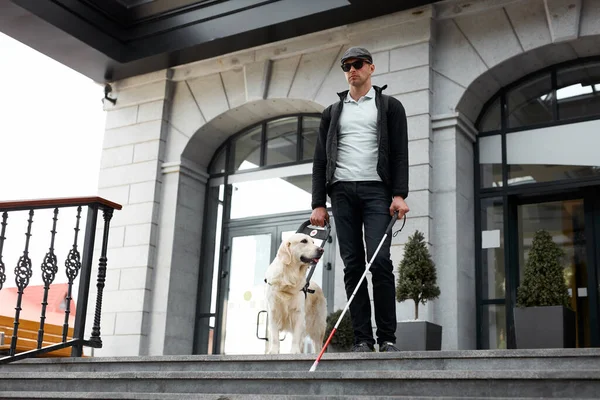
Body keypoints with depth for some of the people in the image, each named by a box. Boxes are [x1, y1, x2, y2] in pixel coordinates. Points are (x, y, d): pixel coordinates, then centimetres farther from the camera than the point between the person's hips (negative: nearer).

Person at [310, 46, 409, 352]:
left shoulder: (390, 106, 11)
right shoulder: (332, 112, 19)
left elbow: (400, 153, 2)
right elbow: (320, 160, 14)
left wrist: (399, 195, -11)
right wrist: (318, 203, 4)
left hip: (376, 190, -3)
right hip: (341, 192, 3)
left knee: (380, 262, -14)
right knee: (352, 266, 0)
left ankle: (387, 338, -5)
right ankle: (362, 339, 2)